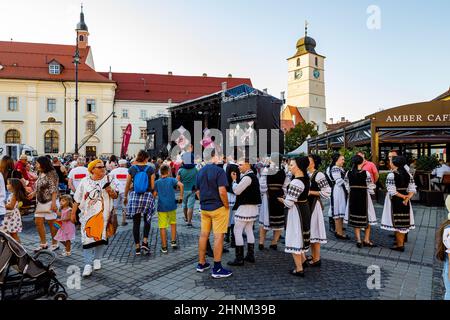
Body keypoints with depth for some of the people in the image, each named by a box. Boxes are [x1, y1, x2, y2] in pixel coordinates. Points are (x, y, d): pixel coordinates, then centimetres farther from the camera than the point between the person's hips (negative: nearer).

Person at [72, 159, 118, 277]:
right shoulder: (84, 182, 5)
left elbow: (115, 196, 2)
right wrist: (73, 213, 8)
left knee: (101, 236, 6)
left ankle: (97, 259, 25)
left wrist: (110, 191, -18)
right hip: (87, 214, 0)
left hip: (103, 214, 0)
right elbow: (77, 199, 9)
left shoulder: (108, 180, 3)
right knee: (87, 238, -2)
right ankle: (88, 264, 5)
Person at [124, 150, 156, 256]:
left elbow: (127, 185, 6)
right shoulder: (150, 169, -4)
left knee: (136, 222, 9)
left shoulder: (132, 169, 1)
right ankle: (145, 242, 6)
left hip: (134, 197, 1)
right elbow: (152, 186, -5)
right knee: (147, 220, 18)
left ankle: (137, 247, 15)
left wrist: (125, 197, 19)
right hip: (147, 197, -1)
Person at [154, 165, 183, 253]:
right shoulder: (172, 180, 0)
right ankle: (173, 241, 16)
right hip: (171, 205, 0)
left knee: (162, 227, 4)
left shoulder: (157, 182, 4)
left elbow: (154, 195, 0)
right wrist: (181, 197, -8)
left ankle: (164, 247, 9)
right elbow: (181, 185, -16)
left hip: (161, 207, 0)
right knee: (173, 223, 21)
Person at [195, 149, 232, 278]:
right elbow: (222, 191, -21)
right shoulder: (219, 171, -15)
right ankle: (217, 269, 6)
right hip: (218, 208, -7)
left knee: (203, 235, 14)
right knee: (218, 237, -1)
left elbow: (198, 191, 13)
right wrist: (227, 206, -9)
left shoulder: (200, 172, 8)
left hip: (204, 208, 7)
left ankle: (201, 264, 25)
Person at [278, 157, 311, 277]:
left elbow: (289, 203, -28)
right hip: (304, 208, 9)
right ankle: (303, 258, 40)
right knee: (300, 235, 25)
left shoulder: (296, 182, -26)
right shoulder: (305, 178, 3)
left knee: (295, 237, 2)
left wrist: (282, 200, -6)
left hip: (296, 211, -9)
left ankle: (299, 269, 11)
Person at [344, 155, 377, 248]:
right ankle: (366, 240, 17)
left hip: (352, 197, 3)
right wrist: (371, 192, 12)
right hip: (364, 197, -3)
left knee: (355, 218, 11)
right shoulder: (366, 173, -14)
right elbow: (370, 187, -8)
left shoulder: (348, 173, -4)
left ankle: (358, 240, 12)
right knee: (367, 218, 12)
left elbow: (347, 187, 2)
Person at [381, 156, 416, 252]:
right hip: (405, 200, 7)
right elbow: (412, 190, 1)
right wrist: (407, 198, -7)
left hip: (395, 200, -7)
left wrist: (403, 196, -9)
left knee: (397, 222, 2)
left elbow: (392, 191, -20)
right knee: (403, 221, 15)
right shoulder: (408, 174, 4)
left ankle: (400, 245, 9)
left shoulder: (391, 175, -15)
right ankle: (401, 242, 27)